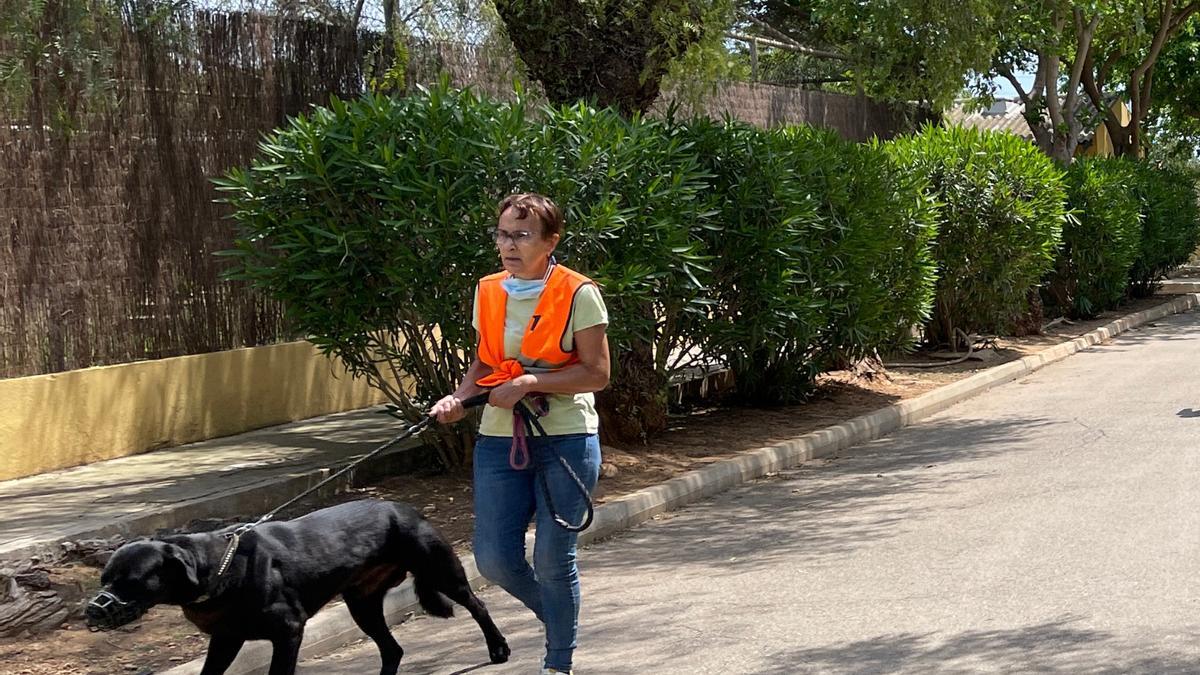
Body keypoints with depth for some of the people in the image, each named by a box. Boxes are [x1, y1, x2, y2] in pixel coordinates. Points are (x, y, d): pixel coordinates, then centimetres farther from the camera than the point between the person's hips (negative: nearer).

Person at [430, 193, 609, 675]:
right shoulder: (488, 292, 6)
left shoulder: (578, 294, -9)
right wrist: (460, 396, -3)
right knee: (494, 559, 1)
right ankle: (561, 619, 30)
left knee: (553, 557, -3)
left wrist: (528, 383, -19)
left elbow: (597, 373, -10)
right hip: (500, 438, 5)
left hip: (566, 439, -5)